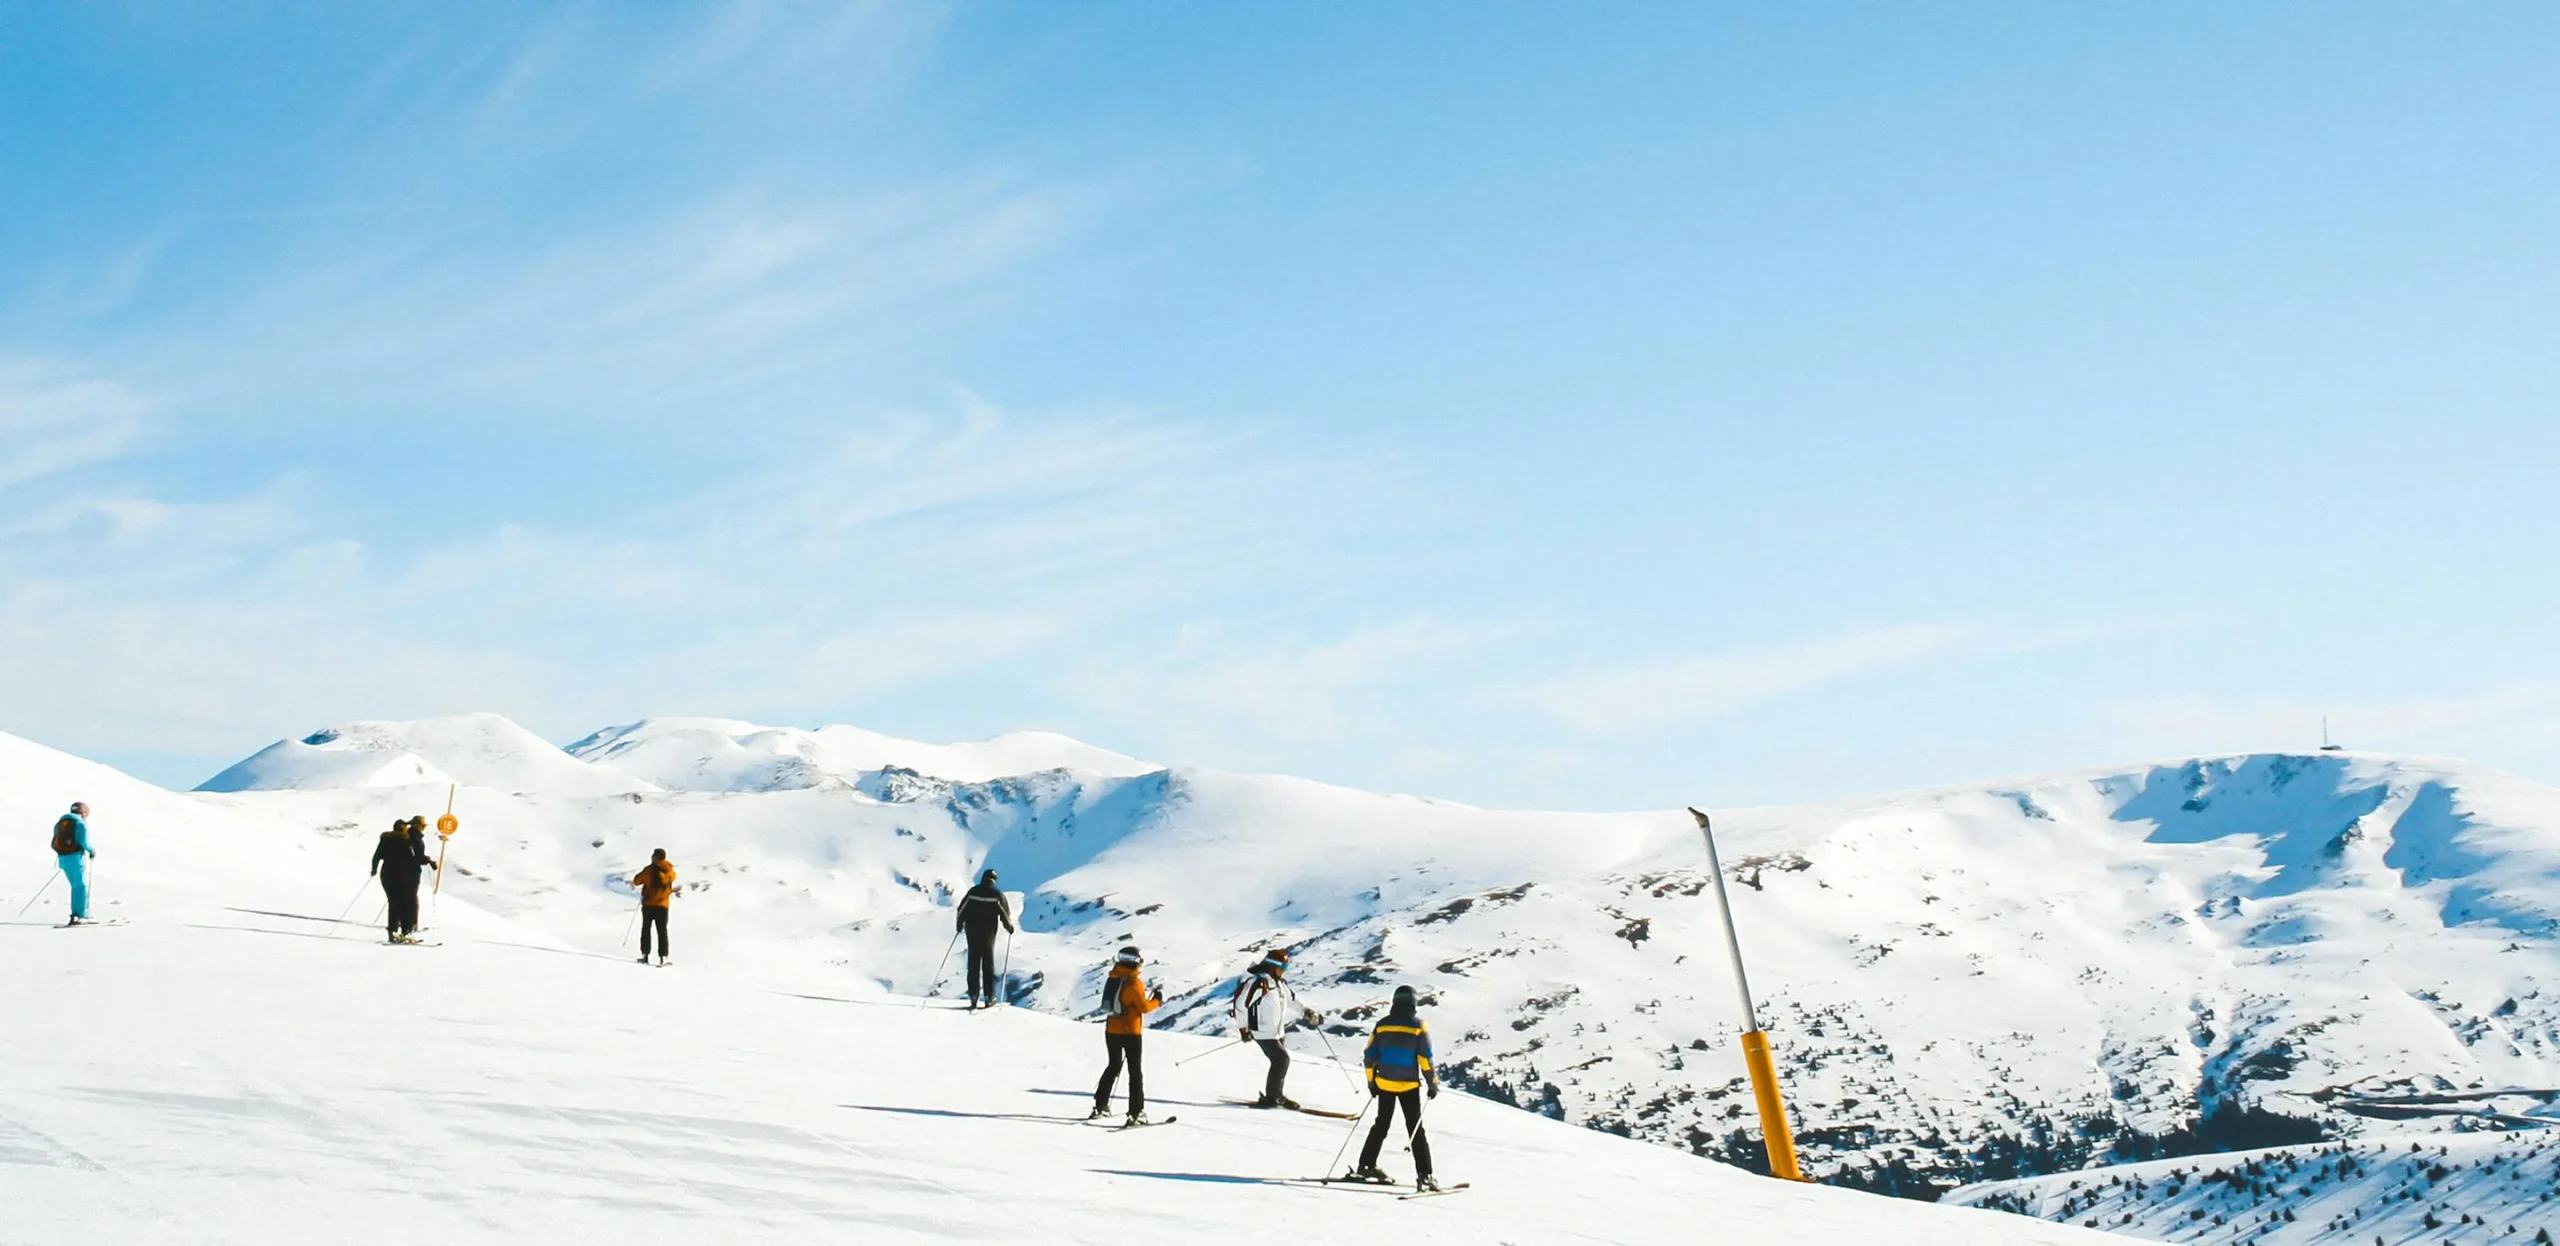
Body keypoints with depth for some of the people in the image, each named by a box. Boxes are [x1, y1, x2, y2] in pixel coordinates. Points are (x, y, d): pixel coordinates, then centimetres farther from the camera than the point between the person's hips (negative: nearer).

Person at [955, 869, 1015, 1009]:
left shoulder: (973, 892, -2)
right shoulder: (997, 894, -6)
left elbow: (962, 909, 2)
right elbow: (1005, 913, -2)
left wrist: (959, 924, 18)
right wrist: (1009, 927, 15)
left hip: (972, 931, 1)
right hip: (988, 933, -1)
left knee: (973, 965, 6)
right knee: (988, 965, 6)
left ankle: (973, 997, 2)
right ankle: (989, 997, 3)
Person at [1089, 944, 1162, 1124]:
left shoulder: (1112, 978, 3)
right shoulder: (1133, 983, -17)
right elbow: (1144, 1007, -14)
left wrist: (1145, 992, 13)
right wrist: (1157, 1000, 5)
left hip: (1111, 1031, 6)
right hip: (1131, 1032, -6)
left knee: (1113, 1066, 21)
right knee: (1135, 1072, 1)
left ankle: (1100, 1106, 19)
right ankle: (1136, 1112, -3)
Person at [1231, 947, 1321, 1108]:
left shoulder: (1278, 983, 10)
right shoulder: (1259, 982, -20)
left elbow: (1290, 1000, 21)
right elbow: (1241, 1002, -21)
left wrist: (1305, 1012, 6)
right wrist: (1243, 1028, -18)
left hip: (1277, 1031, 9)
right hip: (1263, 1032, -9)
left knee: (1280, 1061, 11)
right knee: (1282, 1059, -13)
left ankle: (1276, 1095, 24)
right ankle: (1271, 1098, -7)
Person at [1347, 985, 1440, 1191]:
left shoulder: (1382, 1025, 1)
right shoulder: (1418, 1026, -8)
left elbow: (1370, 1056, 2)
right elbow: (1425, 1059, -12)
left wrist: (1371, 1081, 13)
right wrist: (1433, 1084, -3)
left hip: (1384, 1083, 3)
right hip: (1409, 1085, -3)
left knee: (1381, 1125, 18)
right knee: (1416, 1129, 1)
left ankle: (1366, 1166, 17)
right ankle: (1424, 1174, -6)